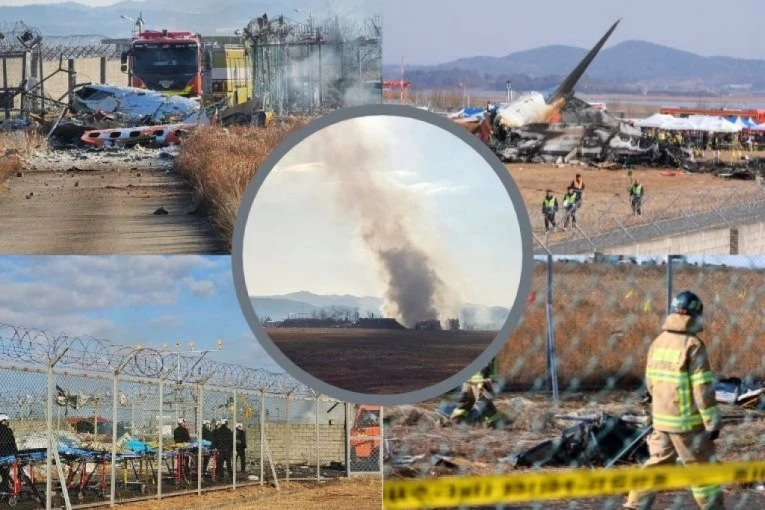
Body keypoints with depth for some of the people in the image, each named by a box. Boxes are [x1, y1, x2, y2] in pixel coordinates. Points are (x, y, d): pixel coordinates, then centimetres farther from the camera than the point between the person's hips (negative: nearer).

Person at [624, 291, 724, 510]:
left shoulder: (658, 342, 7)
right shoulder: (693, 345, -15)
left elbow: (651, 382, 14)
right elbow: (703, 388, -17)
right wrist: (712, 422, -12)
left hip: (661, 418, 6)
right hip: (687, 421, -6)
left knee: (658, 462, 14)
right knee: (702, 466, 5)